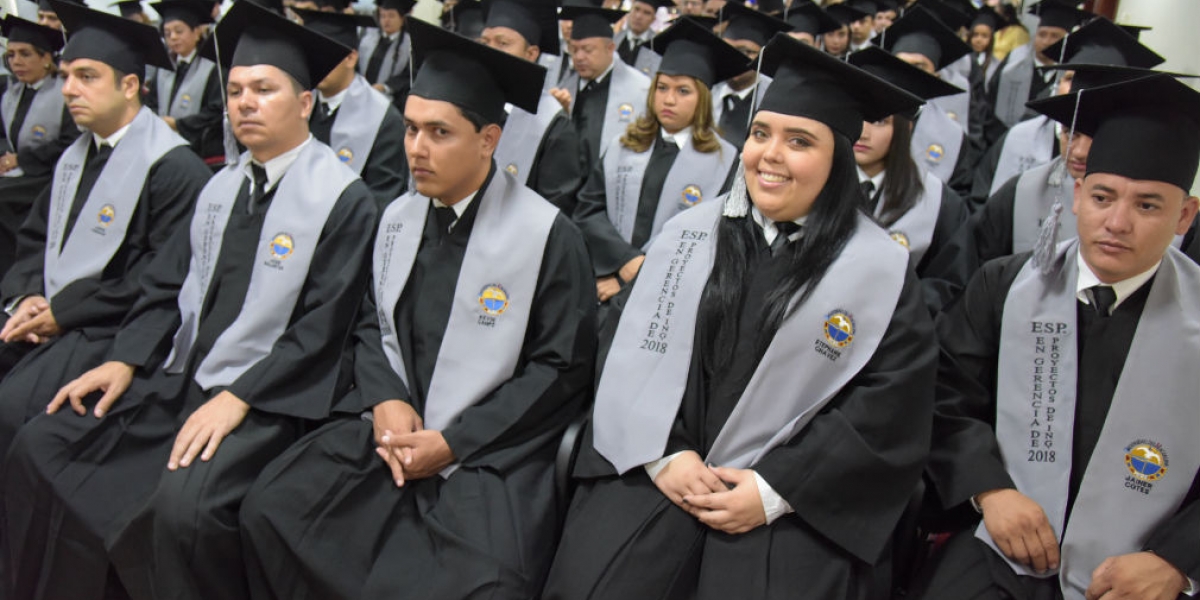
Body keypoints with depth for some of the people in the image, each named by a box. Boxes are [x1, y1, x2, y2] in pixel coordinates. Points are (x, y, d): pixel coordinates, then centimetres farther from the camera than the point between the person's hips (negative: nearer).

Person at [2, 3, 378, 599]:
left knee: (184, 503, -30)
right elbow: (167, 284, 14)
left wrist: (236, 399, -19)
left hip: (265, 399, -7)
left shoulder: (343, 199, -11)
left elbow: (320, 330, -15)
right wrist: (125, 361, 1)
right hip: (177, 377, 7)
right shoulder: (222, 186, 12)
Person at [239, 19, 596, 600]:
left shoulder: (546, 233, -11)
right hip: (393, 424, 5)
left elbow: (562, 366, -9)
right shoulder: (398, 217, 7)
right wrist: (385, 400, -7)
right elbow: (372, 325, 15)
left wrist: (453, 442, -13)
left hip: (490, 449, -5)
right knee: (271, 510, -12)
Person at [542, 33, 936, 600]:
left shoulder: (881, 269, -2)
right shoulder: (690, 231, 6)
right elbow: (632, 350, 4)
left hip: (792, 502, -1)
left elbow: (889, 408, -5)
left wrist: (775, 491, -11)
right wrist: (664, 455, -9)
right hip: (654, 469, 2)